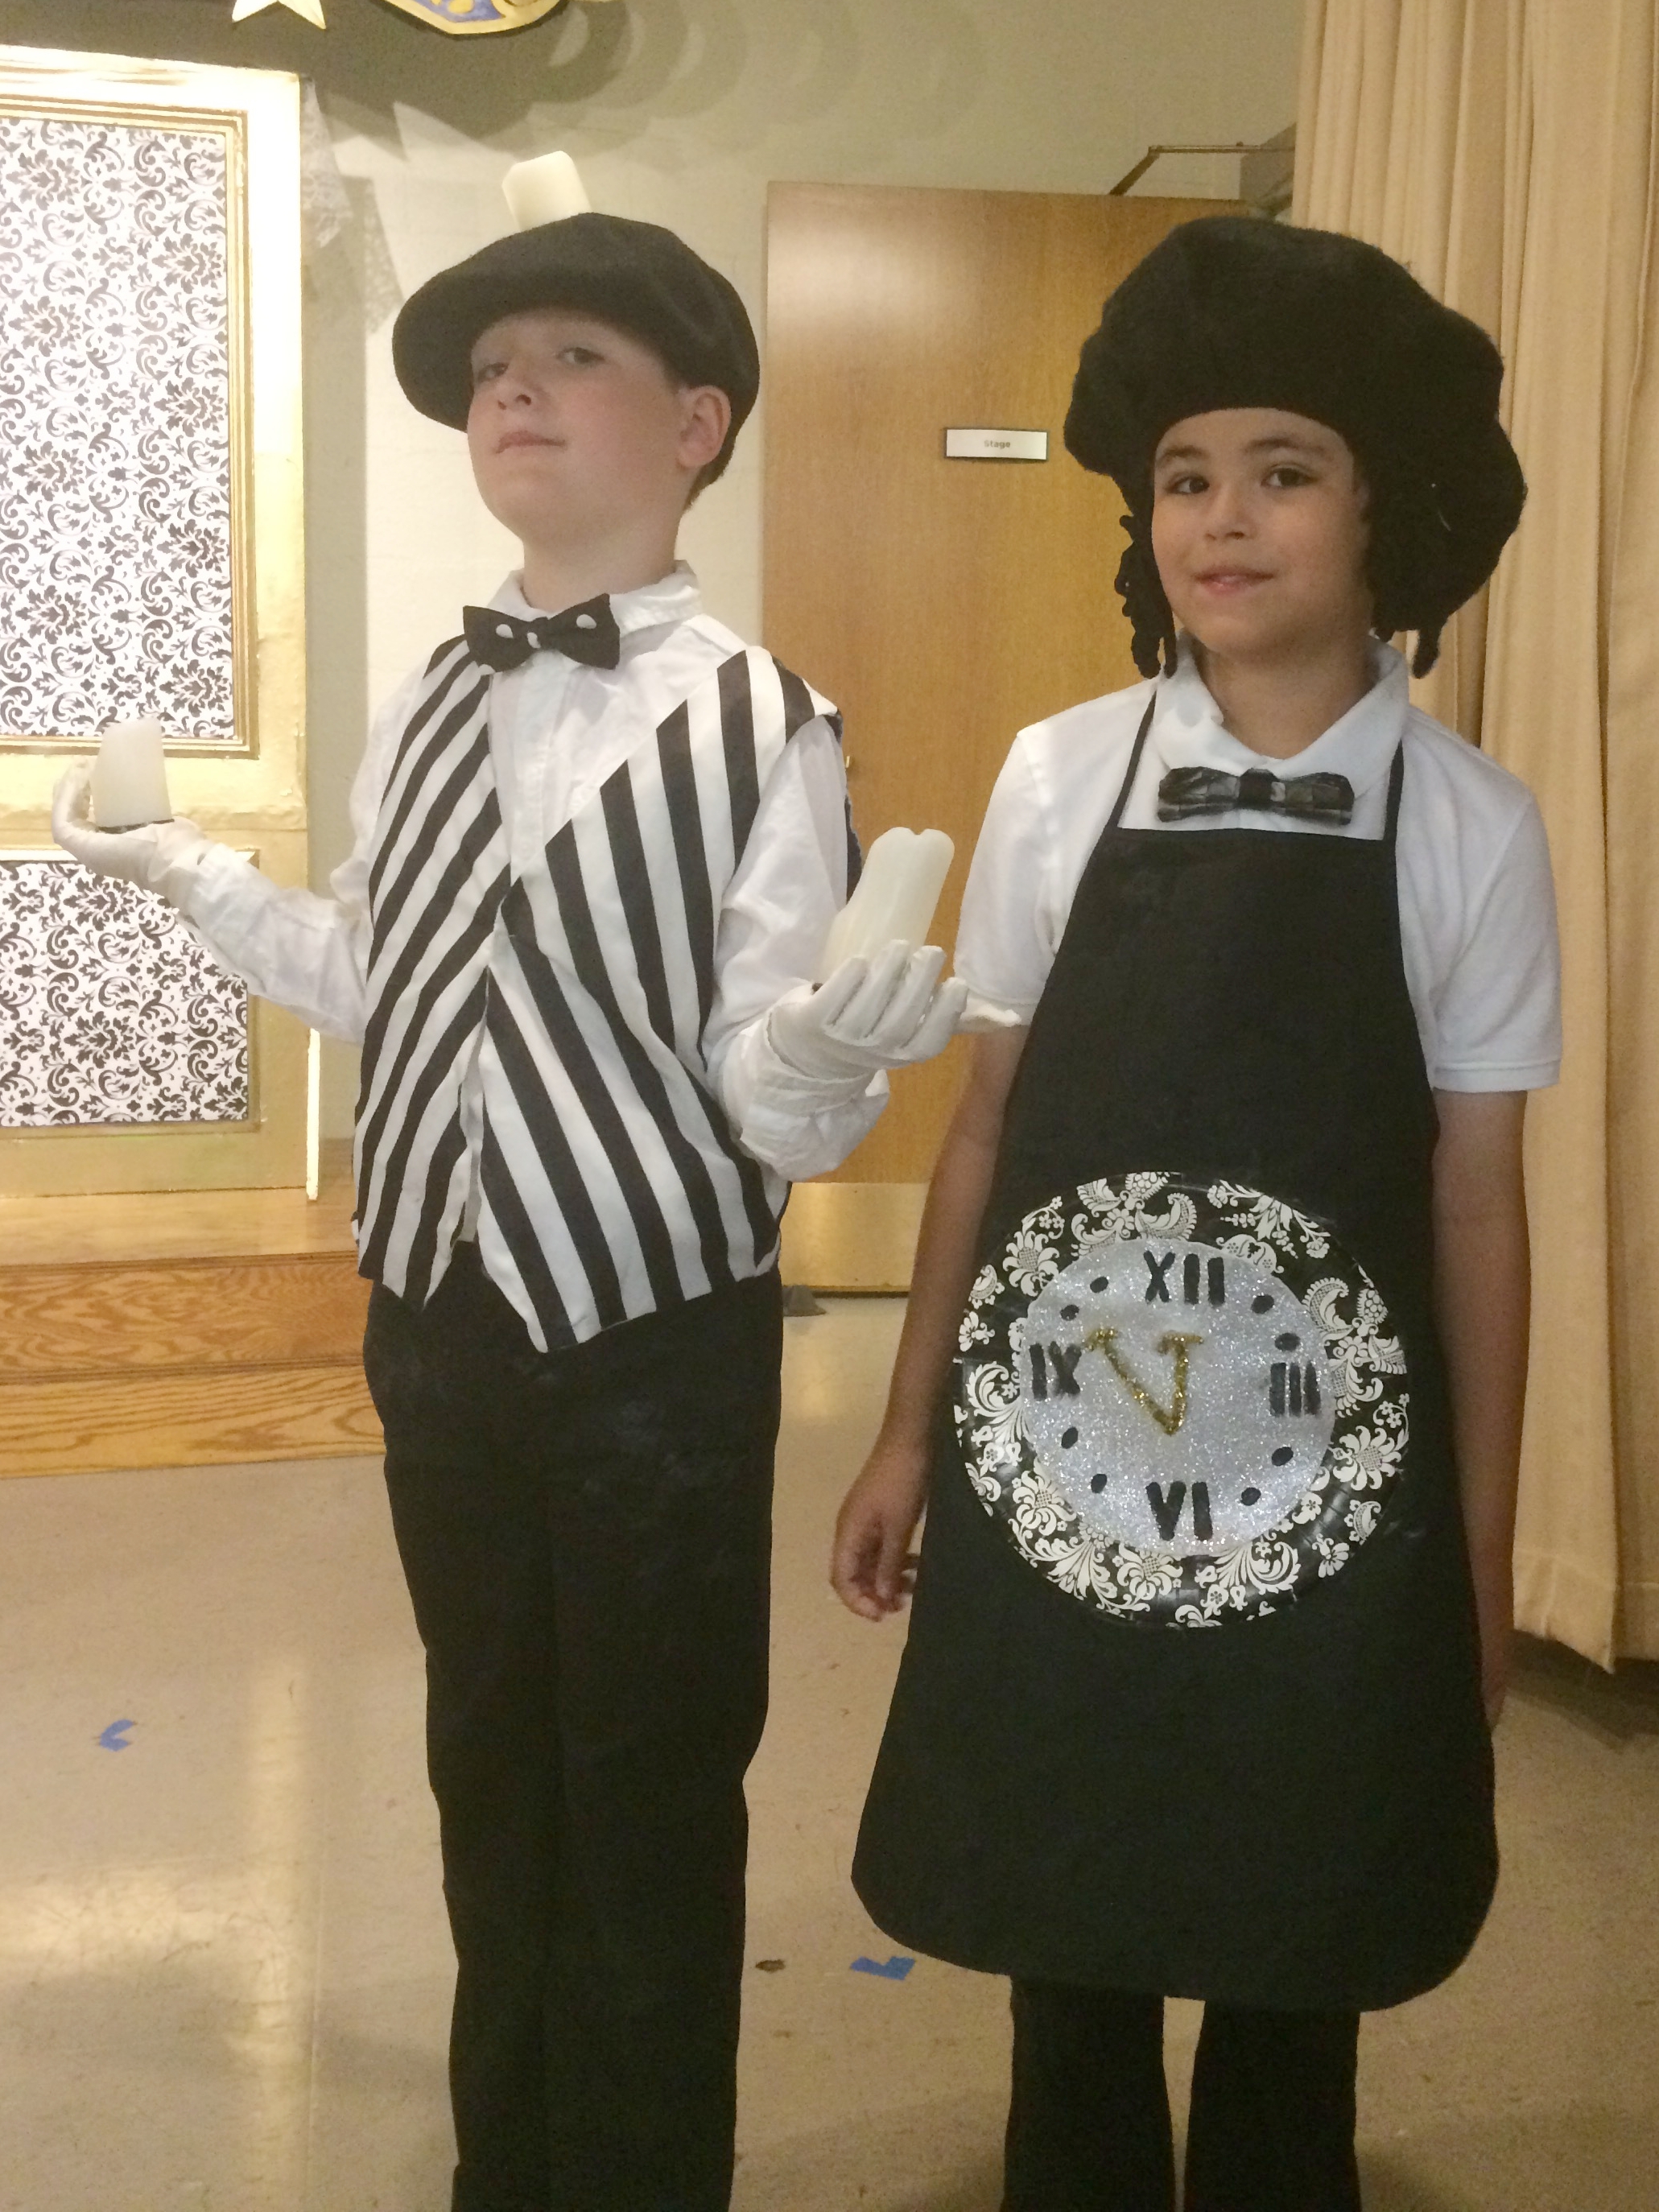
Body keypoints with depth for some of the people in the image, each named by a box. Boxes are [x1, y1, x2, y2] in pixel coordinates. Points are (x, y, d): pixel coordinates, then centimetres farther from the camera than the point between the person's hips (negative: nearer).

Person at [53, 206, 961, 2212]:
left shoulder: (760, 728, -13)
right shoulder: (423, 708, 4)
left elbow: (781, 1111, -15)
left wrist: (827, 1041, -35)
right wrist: (188, 872, 7)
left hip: (658, 1345, -5)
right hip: (436, 1318, 6)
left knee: (652, 1818, 10)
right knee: (490, 1776, 22)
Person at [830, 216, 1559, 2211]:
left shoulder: (1469, 825, -4)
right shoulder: (1056, 781, -2)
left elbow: (1476, 1198, -2)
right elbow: (988, 1120, 3)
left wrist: (1483, 1549, 2)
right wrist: (909, 1432, 6)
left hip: (1328, 1481, -1)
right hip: (1058, 1453, 1)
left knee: (1294, 1954, 14)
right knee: (1064, 1931, 15)